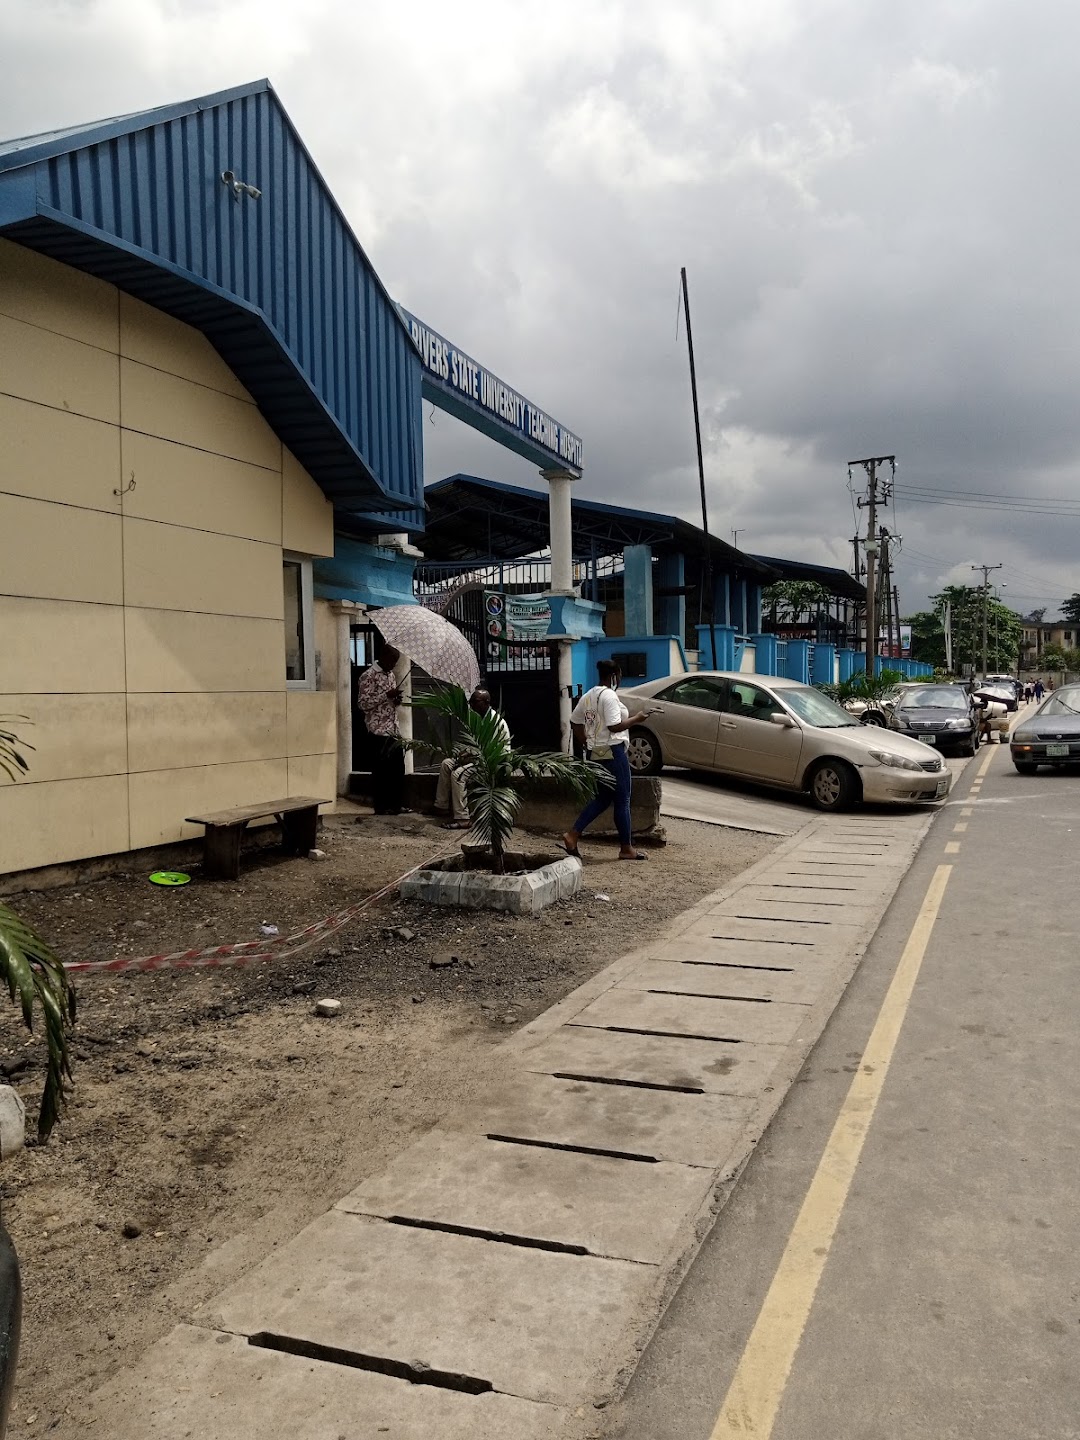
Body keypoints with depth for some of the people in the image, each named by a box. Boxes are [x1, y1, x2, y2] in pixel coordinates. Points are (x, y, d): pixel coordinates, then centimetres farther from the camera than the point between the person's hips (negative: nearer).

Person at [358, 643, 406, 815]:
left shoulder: (390, 674, 15)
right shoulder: (369, 675, -10)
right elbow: (364, 703, -15)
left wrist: (396, 700, 3)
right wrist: (387, 695, -20)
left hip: (393, 730, 8)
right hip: (379, 730, -8)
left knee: (397, 766, 8)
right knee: (381, 768, -2)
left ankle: (395, 804, 17)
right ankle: (380, 806, 6)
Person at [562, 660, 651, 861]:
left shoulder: (588, 696, 12)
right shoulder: (609, 696, -15)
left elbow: (575, 722, 17)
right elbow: (615, 726, -21)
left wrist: (588, 743, 21)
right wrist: (636, 719, -9)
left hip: (596, 753, 9)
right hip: (613, 752, -9)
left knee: (602, 799, 15)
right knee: (622, 800, 1)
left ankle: (573, 834, 6)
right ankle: (626, 848, 8)